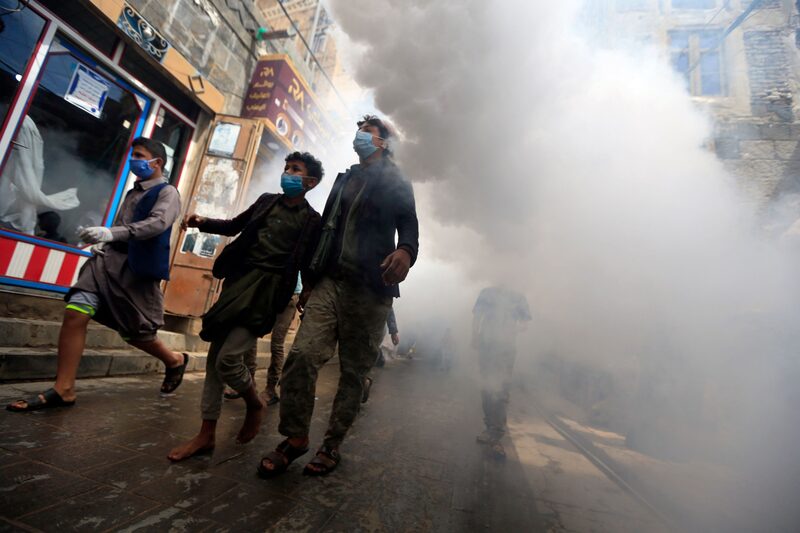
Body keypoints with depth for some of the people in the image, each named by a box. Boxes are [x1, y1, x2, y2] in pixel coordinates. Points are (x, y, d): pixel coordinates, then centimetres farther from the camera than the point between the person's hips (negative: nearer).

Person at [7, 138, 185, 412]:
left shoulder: (167, 193, -2)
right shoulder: (133, 192, 22)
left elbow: (157, 223, -21)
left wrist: (111, 233, -31)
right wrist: (103, 243, 10)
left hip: (138, 269, -7)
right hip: (109, 260, 7)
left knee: (137, 334, 2)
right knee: (75, 314, -10)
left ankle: (175, 360, 28)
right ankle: (63, 390, -2)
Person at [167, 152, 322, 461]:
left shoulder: (311, 220, 1)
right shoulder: (267, 201, 15)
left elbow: (308, 266, 1)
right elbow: (235, 226, 26)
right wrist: (204, 223, 11)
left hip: (268, 288, -6)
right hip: (237, 279, 6)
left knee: (228, 357, -15)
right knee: (215, 355, 7)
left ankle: (255, 405, 16)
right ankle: (206, 434, 21)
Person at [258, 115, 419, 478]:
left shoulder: (397, 184, 10)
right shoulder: (344, 179, 24)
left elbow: (409, 227, -1)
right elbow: (327, 227, 20)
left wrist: (405, 252, -26)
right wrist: (311, 280, 16)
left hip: (370, 289, -3)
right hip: (330, 281, 4)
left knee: (354, 371, 3)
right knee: (302, 355, -11)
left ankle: (332, 445, 21)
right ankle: (295, 437, 9)